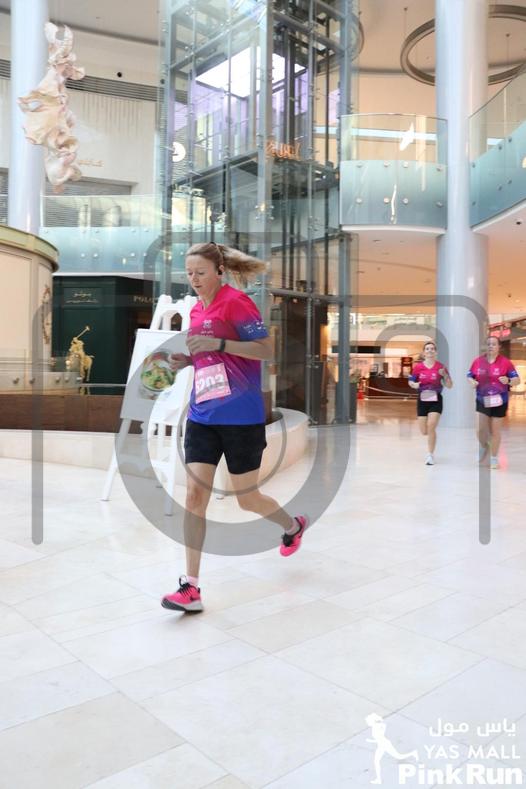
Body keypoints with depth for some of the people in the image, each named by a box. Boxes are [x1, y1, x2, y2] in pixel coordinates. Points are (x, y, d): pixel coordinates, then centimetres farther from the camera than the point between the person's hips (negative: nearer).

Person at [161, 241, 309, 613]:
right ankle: (191, 587, 4)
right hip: (202, 416, 6)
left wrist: (218, 344, -23)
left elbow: (266, 349, -13)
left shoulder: (236, 301, -10)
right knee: (195, 493, -3)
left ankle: (294, 526, 41)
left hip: (241, 418, -6)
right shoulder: (196, 310, 13)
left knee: (247, 498, 8)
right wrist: (187, 360, 2)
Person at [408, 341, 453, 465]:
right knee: (424, 431, 5)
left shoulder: (440, 367, -3)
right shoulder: (418, 367, 0)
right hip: (422, 400, 2)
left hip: (436, 400, -2)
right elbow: (410, 381, 10)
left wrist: (445, 375, -18)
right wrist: (414, 385, -13)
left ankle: (430, 455, -1)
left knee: (431, 427, -15)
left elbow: (449, 386, 0)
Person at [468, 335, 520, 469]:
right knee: (480, 429, -5)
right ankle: (484, 447, 29)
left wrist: (508, 380, -28)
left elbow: (517, 380, -6)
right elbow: (469, 376, 9)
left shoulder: (505, 362, -7)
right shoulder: (478, 361, -1)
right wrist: (472, 382, -14)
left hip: (499, 401, -1)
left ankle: (494, 458, 24)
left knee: (495, 431, 7)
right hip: (482, 400, 2)